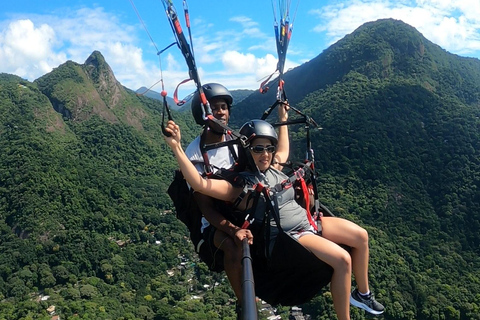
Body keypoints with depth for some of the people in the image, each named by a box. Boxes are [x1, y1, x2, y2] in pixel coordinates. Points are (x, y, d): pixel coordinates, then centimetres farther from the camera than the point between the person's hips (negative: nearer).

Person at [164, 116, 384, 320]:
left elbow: (284, 148, 30)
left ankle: (363, 294, 27)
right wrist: (176, 147, -37)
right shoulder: (239, 184, -15)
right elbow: (199, 184, -30)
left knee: (361, 236, 6)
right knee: (342, 259, -25)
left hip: (307, 219, 8)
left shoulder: (274, 167, 6)